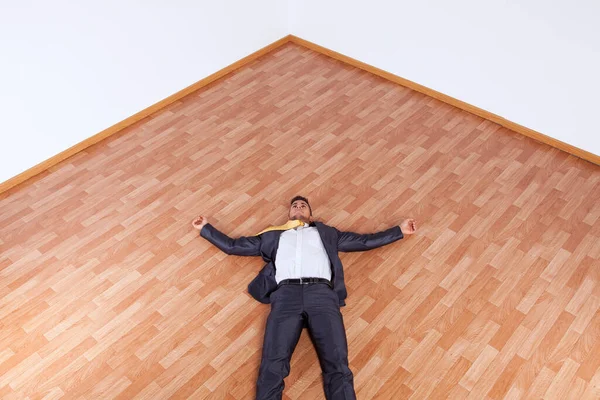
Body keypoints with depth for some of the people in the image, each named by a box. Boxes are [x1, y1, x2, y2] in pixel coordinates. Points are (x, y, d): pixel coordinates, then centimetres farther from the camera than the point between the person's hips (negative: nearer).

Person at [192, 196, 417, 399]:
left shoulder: (326, 233, 32)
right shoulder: (274, 236, 33)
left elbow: (365, 241, 31)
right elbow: (233, 246, 35)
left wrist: (400, 230, 30)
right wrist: (205, 228, 37)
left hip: (321, 294, 0)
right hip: (286, 294, 0)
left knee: (338, 367, -21)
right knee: (272, 368, -22)